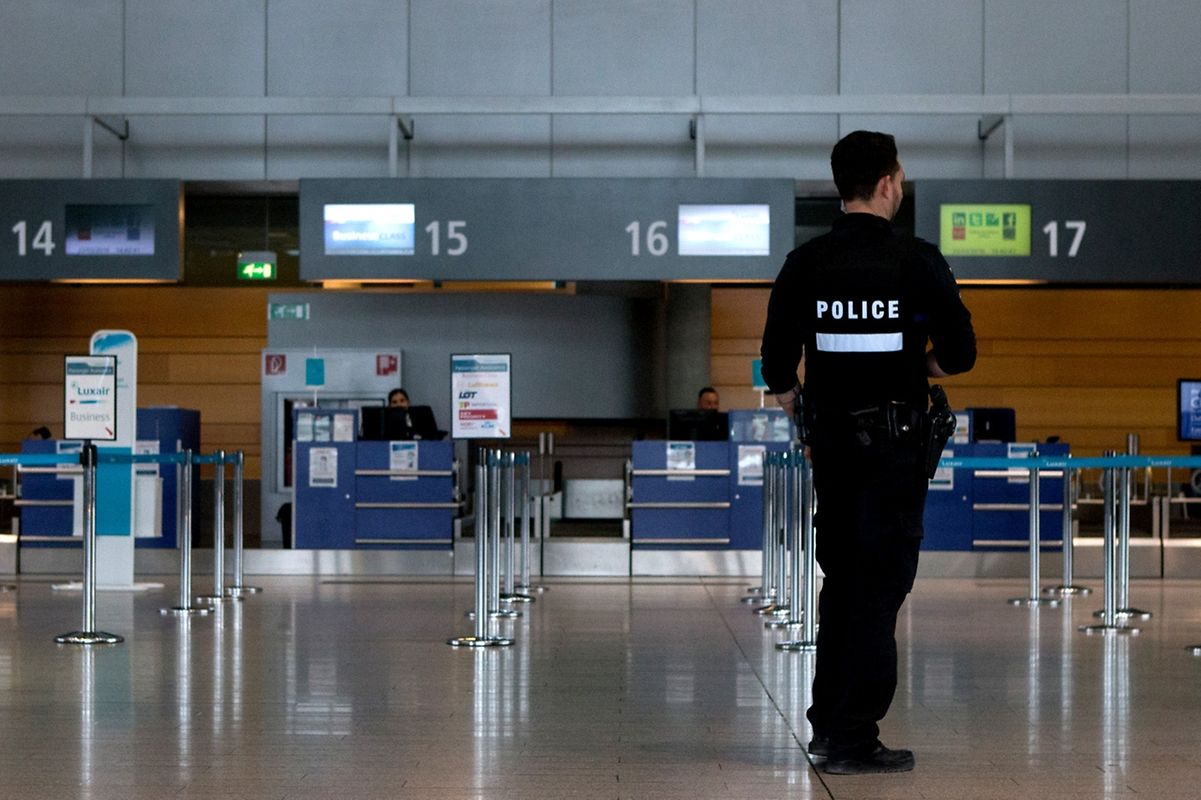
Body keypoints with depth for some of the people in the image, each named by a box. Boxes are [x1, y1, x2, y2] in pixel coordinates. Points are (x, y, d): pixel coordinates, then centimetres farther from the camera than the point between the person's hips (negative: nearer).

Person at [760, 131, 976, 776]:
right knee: (881, 586, -1)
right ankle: (854, 742, -1)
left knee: (841, 578, 16)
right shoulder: (917, 261, -8)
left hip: (829, 438, 5)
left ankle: (827, 725, 22)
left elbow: (777, 369, 3)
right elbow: (960, 353, -7)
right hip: (894, 440, -5)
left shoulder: (804, 263, 2)